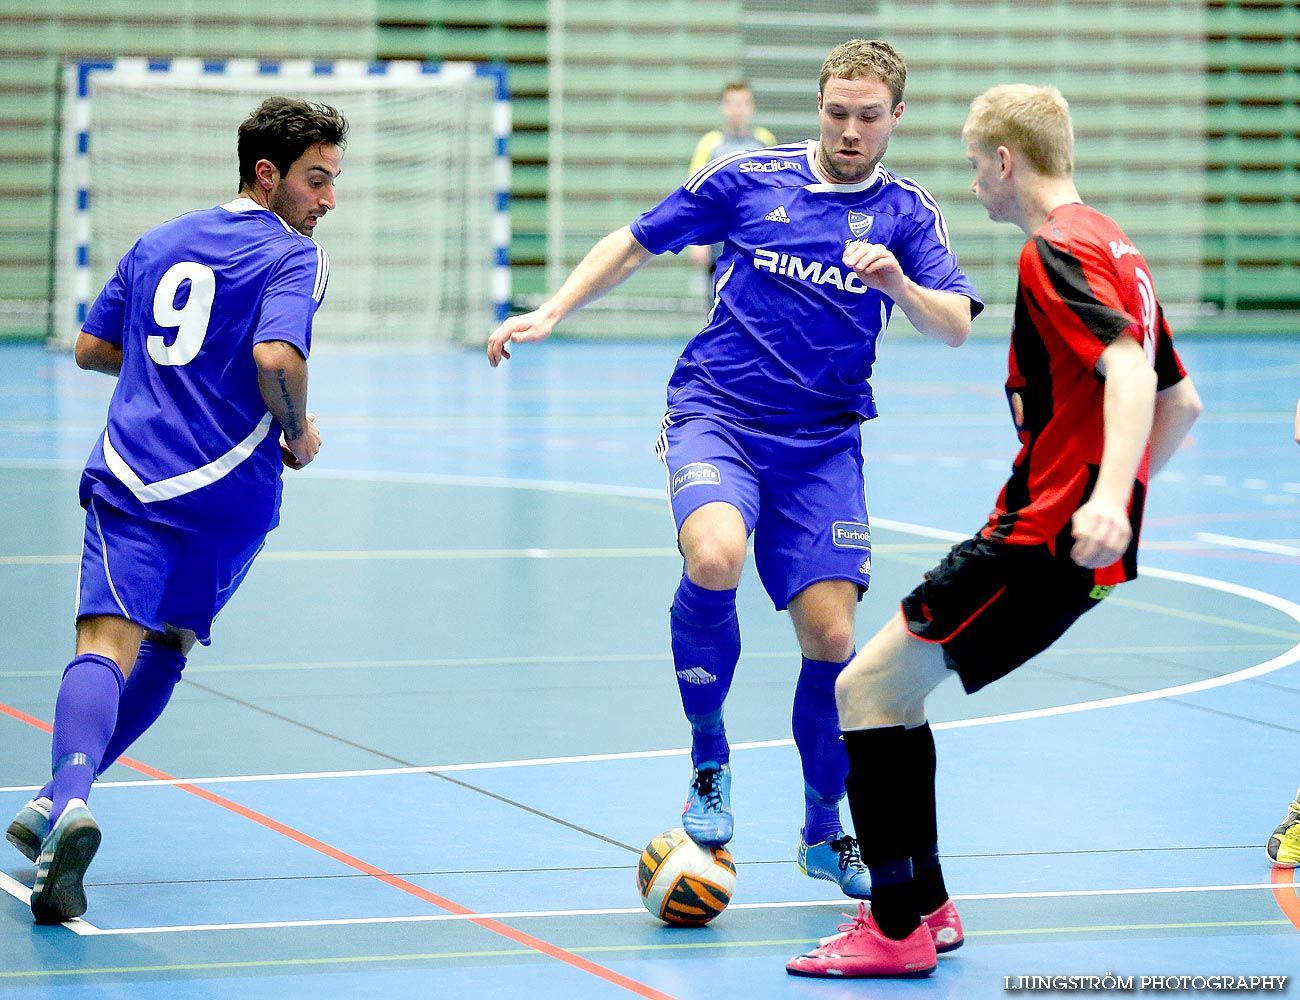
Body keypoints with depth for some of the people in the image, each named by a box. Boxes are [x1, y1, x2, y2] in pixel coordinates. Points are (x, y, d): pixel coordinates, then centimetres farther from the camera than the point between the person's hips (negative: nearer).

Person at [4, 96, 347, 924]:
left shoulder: (160, 242, 18)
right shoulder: (293, 256, -2)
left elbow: (93, 348, 24)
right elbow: (277, 358, -19)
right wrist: (298, 433, -1)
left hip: (132, 476, 3)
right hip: (228, 491, -2)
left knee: (109, 644, -13)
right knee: (169, 645, 19)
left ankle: (70, 795, -40)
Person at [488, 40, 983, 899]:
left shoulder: (908, 213, 4)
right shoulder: (748, 178, 1)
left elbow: (955, 327, -8)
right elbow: (637, 245, 11)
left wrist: (897, 285, -27)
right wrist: (551, 312, 3)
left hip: (823, 442, 2)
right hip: (716, 415, -2)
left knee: (830, 634, -5)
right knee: (713, 560, -31)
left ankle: (824, 830, 18)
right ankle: (709, 762, -10)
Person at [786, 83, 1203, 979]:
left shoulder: (1056, 251, -13)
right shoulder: (1115, 248, 17)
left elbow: (1128, 370, -29)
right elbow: (1181, 401, 23)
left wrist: (1106, 499, -41)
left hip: (1044, 539, -10)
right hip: (1077, 543, 10)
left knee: (865, 687, -7)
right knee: (892, 687, 18)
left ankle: (897, 931, -5)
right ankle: (927, 906, 21)